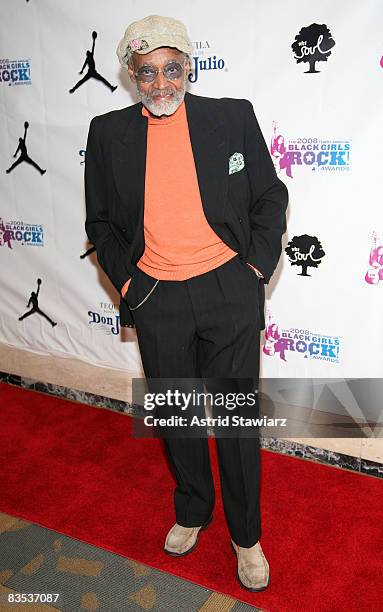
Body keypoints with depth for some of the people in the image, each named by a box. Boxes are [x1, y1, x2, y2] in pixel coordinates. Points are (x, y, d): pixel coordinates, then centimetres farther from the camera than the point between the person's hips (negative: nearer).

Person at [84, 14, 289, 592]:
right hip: (155, 300, 2)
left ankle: (246, 535, 29)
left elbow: (271, 197, 5)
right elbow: (100, 220, 10)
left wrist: (256, 264, -4)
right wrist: (124, 279, 0)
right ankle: (192, 512, 41)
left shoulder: (233, 116, -1)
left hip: (229, 291, -1)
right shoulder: (108, 132, 3)